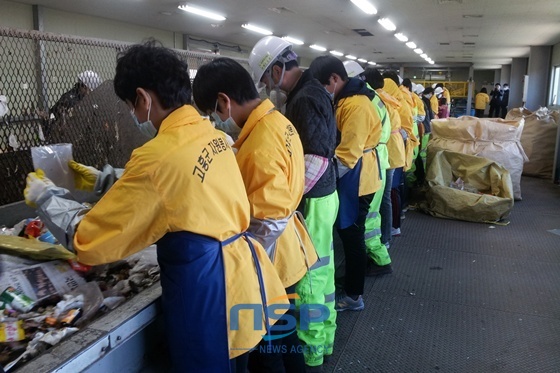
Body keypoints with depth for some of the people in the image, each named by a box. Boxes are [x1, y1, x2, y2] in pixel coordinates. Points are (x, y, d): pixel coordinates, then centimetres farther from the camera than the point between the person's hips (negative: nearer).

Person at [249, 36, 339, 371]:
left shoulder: (305, 99, -20)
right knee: (321, 270, 18)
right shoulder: (310, 91, 11)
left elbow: (316, 159, -27)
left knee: (307, 276, 0)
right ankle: (324, 340, 34)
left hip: (311, 201, -10)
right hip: (321, 194, 10)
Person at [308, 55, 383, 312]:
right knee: (348, 232, 17)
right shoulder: (345, 100, 11)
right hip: (350, 176, 10)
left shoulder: (355, 105, -22)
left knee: (351, 235, -1)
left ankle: (353, 295, 13)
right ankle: (350, 283, 32)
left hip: (356, 178, -10)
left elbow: (347, 154, -26)